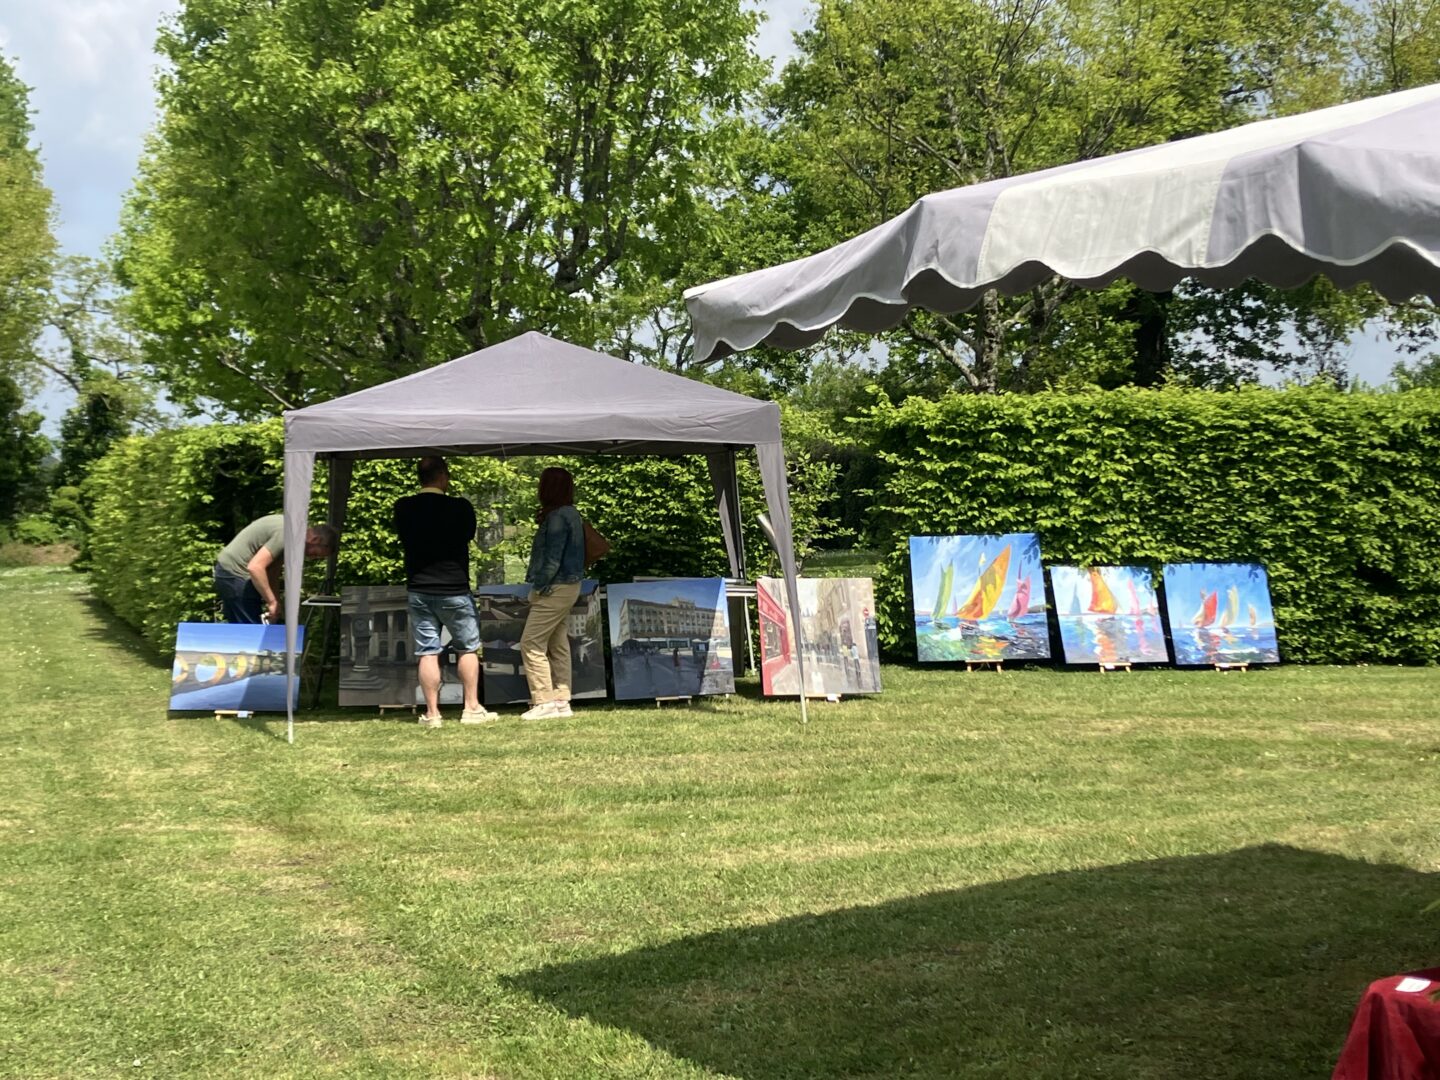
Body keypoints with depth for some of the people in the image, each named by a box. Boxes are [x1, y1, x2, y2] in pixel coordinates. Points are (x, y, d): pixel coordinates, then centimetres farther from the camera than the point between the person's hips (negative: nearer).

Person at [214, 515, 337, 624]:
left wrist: (275, 603, 9)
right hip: (235, 574, -10)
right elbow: (255, 567, -31)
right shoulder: (287, 535, -22)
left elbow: (272, 571, 13)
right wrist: (273, 602, -25)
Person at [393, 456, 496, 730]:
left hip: (418, 590, 3)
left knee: (427, 653, 4)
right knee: (468, 648, 11)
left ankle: (432, 713, 3)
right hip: (454, 589, -3)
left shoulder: (404, 508, -1)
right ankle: (471, 708, 9)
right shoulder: (459, 507, -11)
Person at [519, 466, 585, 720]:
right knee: (558, 646, 12)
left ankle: (544, 702, -7)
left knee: (531, 644, -7)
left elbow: (552, 559, -21)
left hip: (555, 589, -10)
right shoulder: (572, 514, 12)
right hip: (568, 587, 10)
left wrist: (538, 587, -14)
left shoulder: (557, 517, -18)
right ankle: (561, 701, 14)